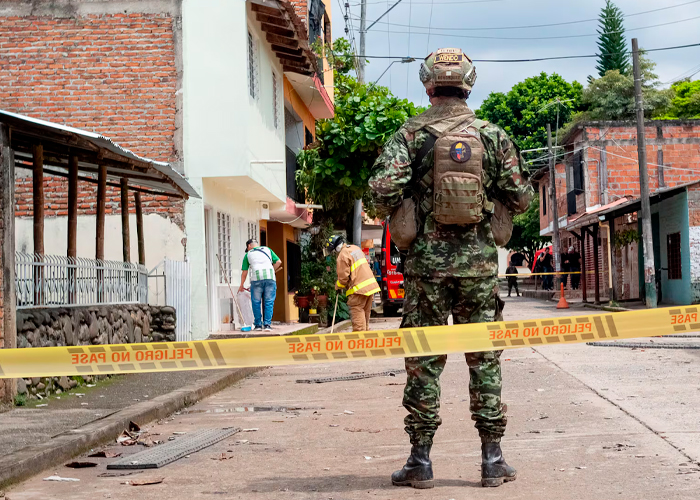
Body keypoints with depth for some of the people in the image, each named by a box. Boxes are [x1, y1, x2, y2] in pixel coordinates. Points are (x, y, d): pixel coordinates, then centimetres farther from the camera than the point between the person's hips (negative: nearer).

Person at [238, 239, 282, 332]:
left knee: (256, 302, 8)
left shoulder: (248, 254, 17)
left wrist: (241, 285, 29)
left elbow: (244, 272, 18)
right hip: (270, 278, 1)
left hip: (256, 278, -1)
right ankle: (267, 325, -2)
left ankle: (258, 325, 7)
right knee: (269, 302, 4)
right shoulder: (267, 249, 20)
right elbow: (278, 262, 13)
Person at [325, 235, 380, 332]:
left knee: (357, 313, -7)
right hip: (370, 284, 9)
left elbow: (343, 277, -12)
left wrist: (338, 287, 8)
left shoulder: (342, 256, -12)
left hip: (358, 289, -9)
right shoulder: (355, 248, 15)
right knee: (365, 313, 14)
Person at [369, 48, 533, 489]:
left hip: (428, 259, -1)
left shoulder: (411, 134, -2)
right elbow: (521, 198, 3)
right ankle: (493, 459, 11)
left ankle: (421, 461, 9)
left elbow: (384, 187, -15)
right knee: (485, 358, 8)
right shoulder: (493, 135, 4)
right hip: (479, 259, 1)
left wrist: (393, 216, 6)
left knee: (424, 361, 6)